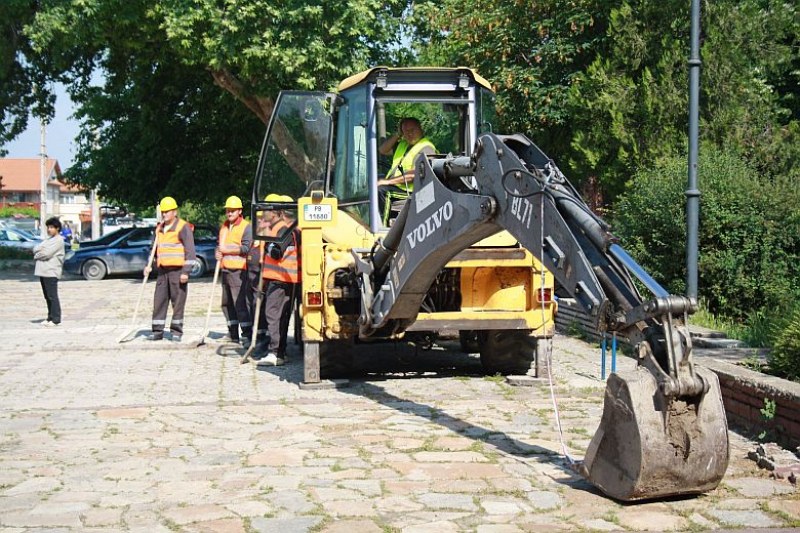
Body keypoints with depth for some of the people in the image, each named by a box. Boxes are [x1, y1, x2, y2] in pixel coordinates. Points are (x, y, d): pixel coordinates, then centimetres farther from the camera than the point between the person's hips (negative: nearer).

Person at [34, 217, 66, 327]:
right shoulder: (48, 239, 21)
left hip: (51, 272, -9)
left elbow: (46, 254, -14)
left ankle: (55, 319, -5)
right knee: (47, 297, 11)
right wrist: (40, 249, -7)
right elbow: (36, 249, 13)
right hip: (43, 271, 9)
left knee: (52, 296, -7)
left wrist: (37, 255, 2)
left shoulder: (58, 240, -7)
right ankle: (50, 317, 17)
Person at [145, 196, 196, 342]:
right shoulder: (159, 229, 17)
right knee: (159, 301, 5)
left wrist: (186, 271, -16)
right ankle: (157, 331, 10)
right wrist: (149, 265, 13)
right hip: (162, 271, 7)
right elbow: (155, 249, 26)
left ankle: (176, 331, 4)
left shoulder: (183, 227, -6)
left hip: (177, 270, -7)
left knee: (178, 301, -2)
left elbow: (190, 251, -10)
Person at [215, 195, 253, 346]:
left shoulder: (246, 227, -5)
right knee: (227, 302, 11)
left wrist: (227, 250, -12)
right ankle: (233, 333, 20)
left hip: (239, 270, -8)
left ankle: (247, 335, -12)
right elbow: (220, 244, 28)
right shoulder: (224, 226, 19)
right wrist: (218, 253, 5)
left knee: (240, 302, -13)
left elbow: (246, 248, -14)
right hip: (226, 269, 8)